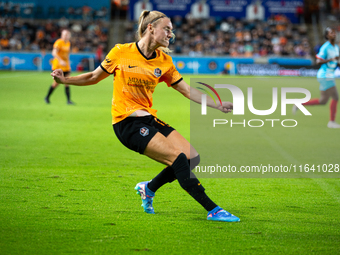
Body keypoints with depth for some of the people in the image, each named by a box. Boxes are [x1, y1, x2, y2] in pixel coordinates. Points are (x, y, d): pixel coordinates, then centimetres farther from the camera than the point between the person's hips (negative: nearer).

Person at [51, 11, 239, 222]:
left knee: (192, 158, -9)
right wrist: (65, 79, -1)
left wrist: (219, 106, 5)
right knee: (178, 156, -22)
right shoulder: (121, 52, -3)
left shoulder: (164, 61, 9)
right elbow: (94, 77, 10)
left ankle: (149, 188, 16)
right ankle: (213, 210, -20)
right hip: (126, 122, -6)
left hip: (150, 119, 6)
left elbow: (188, 91, 12)